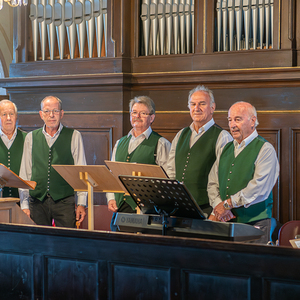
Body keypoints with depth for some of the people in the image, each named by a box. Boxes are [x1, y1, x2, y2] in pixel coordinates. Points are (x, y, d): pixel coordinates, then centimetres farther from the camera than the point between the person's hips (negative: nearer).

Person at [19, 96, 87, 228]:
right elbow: (24, 173, 12)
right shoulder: (31, 138, 11)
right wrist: (24, 205, 6)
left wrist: (81, 203, -2)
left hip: (64, 201, -2)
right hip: (37, 201, 2)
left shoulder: (74, 136, 5)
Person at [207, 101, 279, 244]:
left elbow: (259, 187, -16)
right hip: (225, 222, 5)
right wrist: (218, 205, -7)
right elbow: (212, 183, 12)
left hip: (254, 222, -5)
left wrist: (228, 204, -16)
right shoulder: (227, 149, 17)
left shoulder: (265, 149, -4)